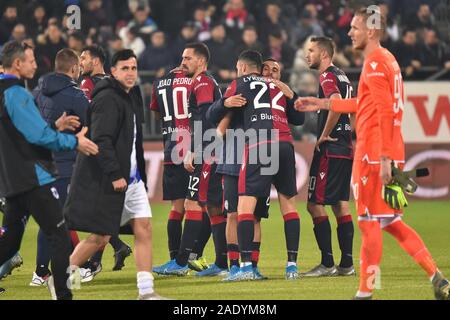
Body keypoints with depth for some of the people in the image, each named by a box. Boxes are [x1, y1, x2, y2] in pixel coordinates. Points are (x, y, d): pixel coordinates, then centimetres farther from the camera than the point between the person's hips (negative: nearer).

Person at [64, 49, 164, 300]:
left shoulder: (132, 98, 16)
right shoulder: (107, 99, -14)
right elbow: (101, 140, -22)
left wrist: (140, 174, 18)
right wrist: (114, 175, -25)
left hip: (131, 179, 9)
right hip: (105, 181, -9)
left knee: (144, 229, 1)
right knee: (101, 237, -5)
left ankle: (146, 291, 2)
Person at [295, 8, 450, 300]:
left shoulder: (375, 64, -13)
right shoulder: (387, 60, 18)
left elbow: (385, 112, -20)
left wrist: (384, 159, -24)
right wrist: (322, 104, 31)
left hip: (374, 155, -9)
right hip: (388, 155, 9)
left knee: (370, 222, -3)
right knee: (390, 222, 13)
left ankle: (365, 292, 2)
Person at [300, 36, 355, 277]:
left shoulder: (328, 77, -11)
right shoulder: (342, 77, 18)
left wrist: (324, 135, -18)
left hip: (330, 150, -10)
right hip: (346, 149, 10)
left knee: (315, 205, -7)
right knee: (340, 204, 10)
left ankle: (327, 264, -9)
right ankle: (347, 264, 9)